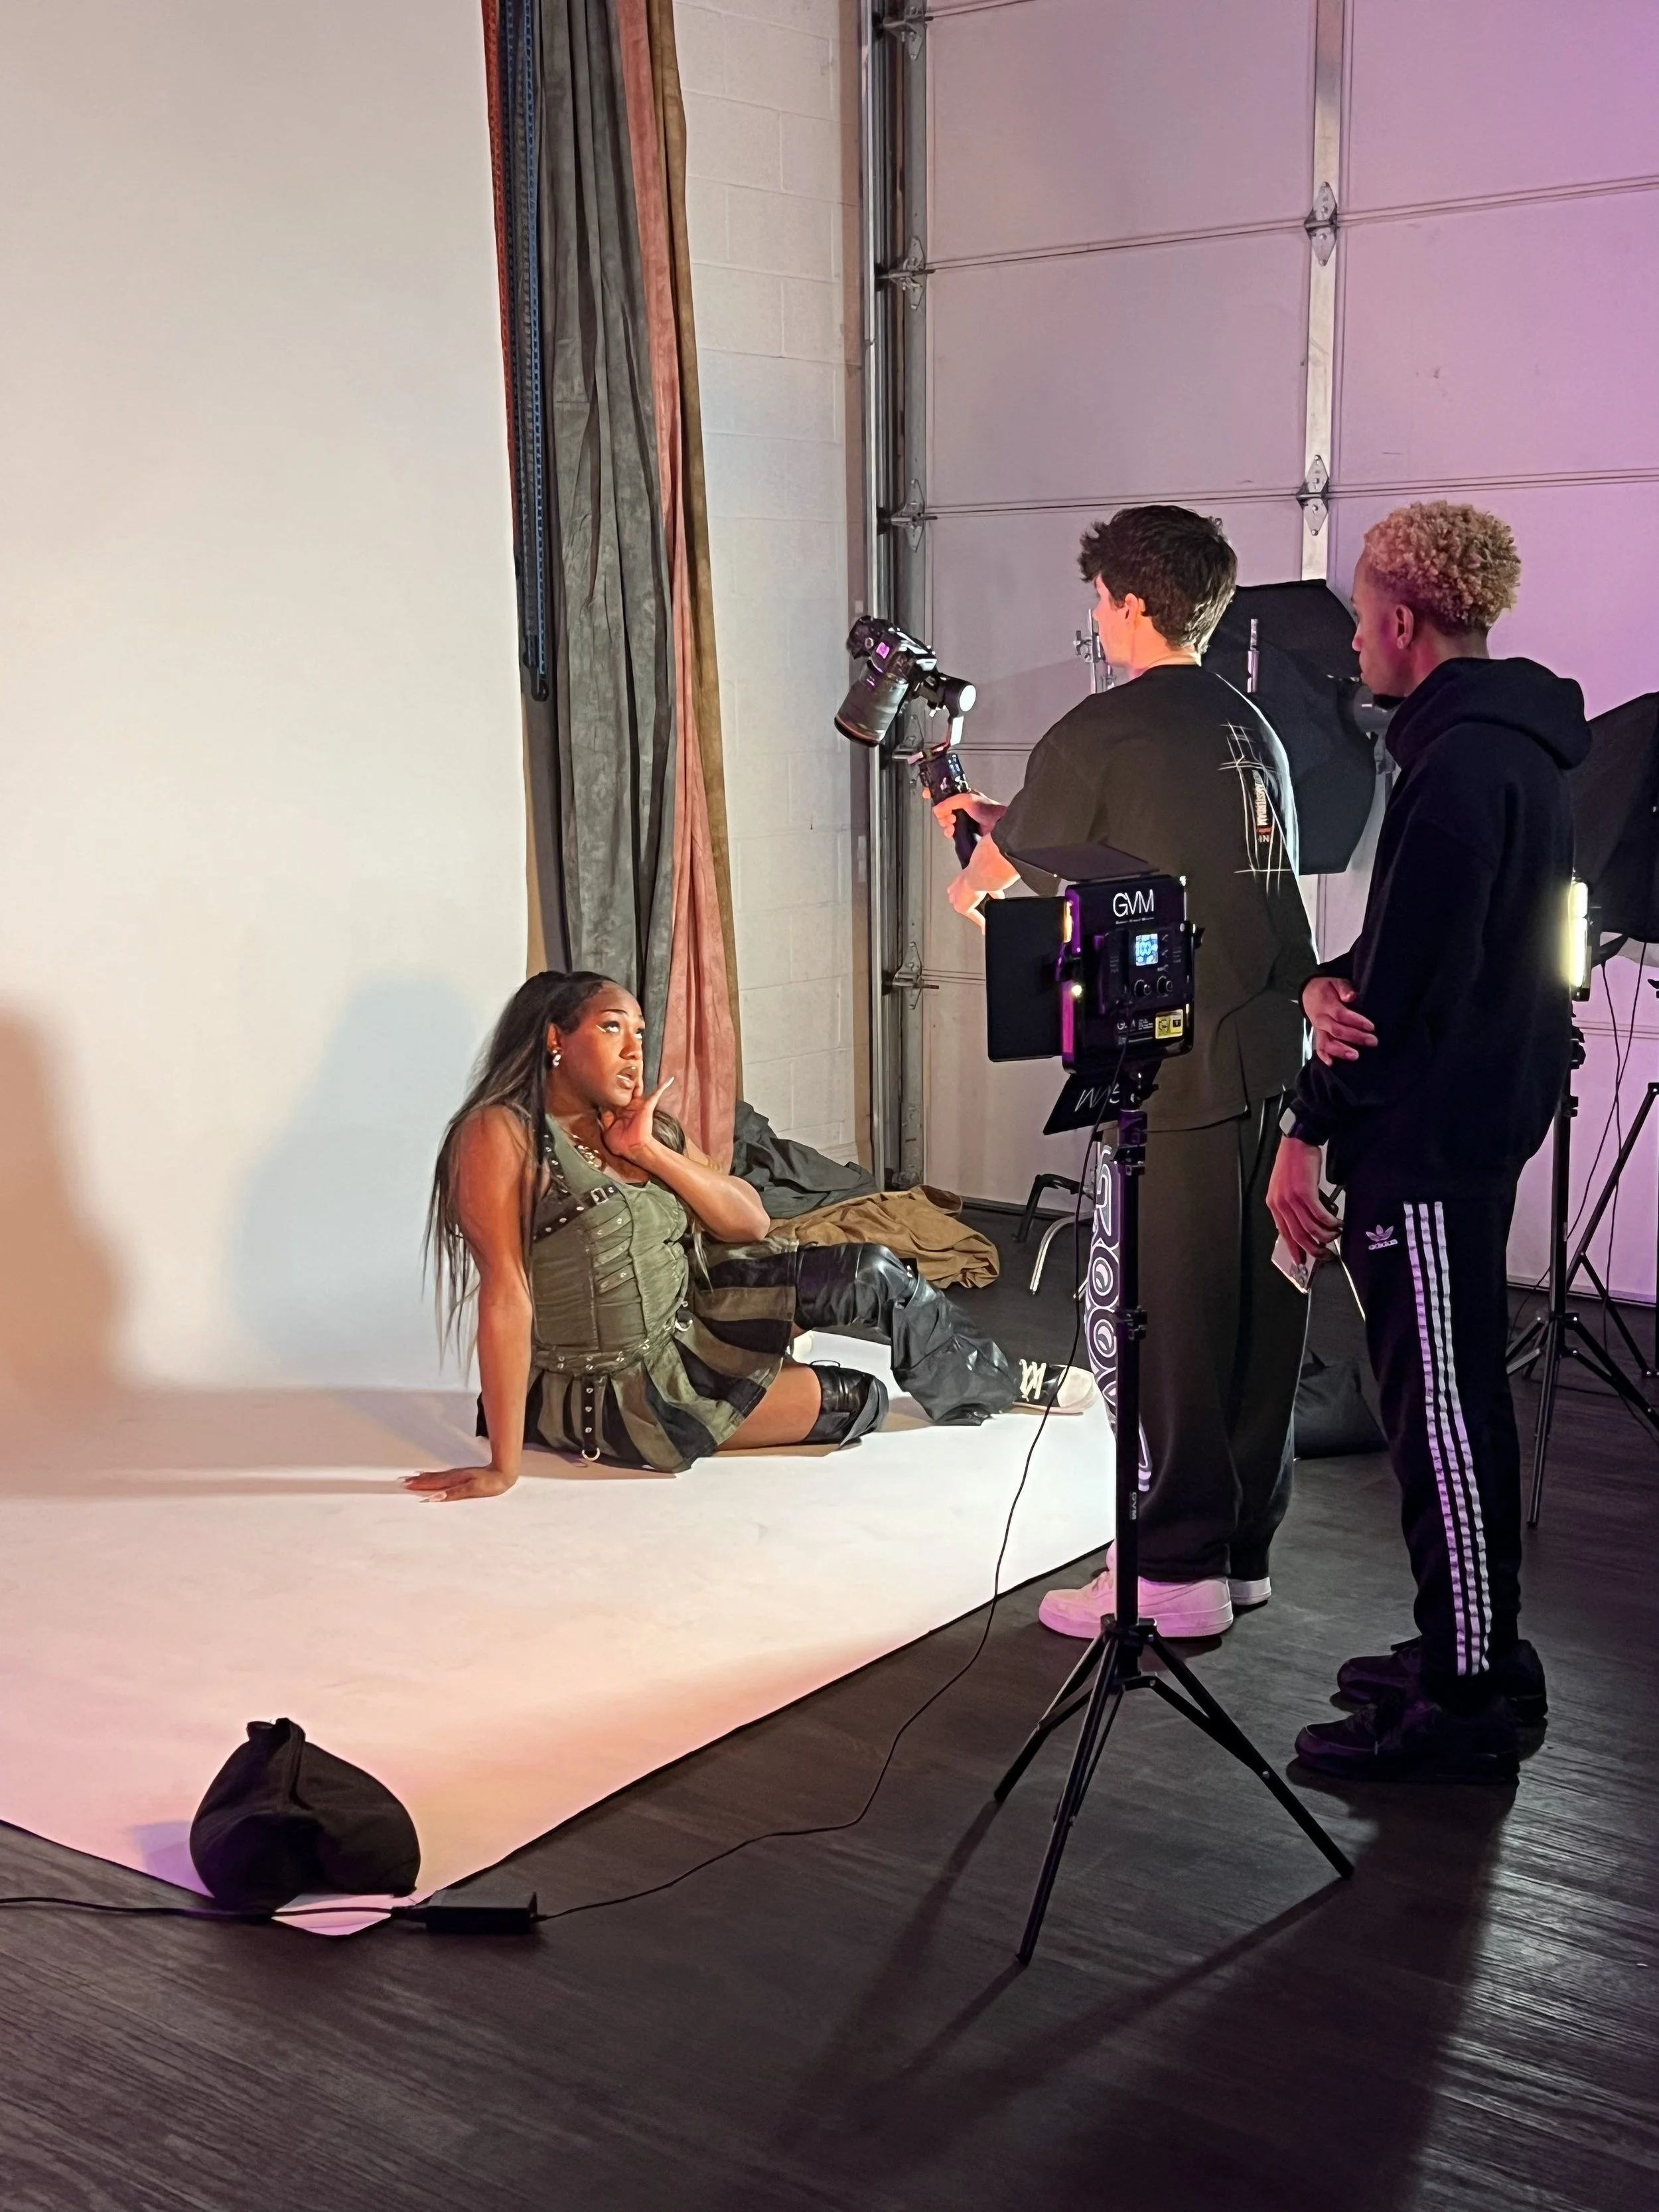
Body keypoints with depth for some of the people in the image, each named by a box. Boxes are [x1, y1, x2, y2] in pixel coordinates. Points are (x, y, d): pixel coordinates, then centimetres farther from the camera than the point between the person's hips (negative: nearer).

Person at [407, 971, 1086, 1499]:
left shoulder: (638, 1126, 1)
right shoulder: (501, 1132, -21)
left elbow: (751, 1224, -2)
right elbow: (506, 1297, -27)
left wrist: (650, 1152, -17)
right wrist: (504, 1468, -30)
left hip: (690, 1317, 7)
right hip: (613, 1394, -7)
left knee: (875, 1275, -3)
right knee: (858, 1401, -4)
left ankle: (1000, 1380, 21)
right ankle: (1003, 1387, 26)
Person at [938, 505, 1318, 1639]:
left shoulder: (1103, 731, -8)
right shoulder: (1254, 728, 15)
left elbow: (1005, 870, 6)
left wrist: (975, 874, 31)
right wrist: (1006, 824, 34)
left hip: (1181, 1075, -8)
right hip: (1282, 1057, 8)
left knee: (1161, 1321, 1)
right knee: (1262, 1310, 13)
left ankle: (1180, 1570, 7)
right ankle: (1245, 1545, 24)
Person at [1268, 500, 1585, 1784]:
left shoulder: (1458, 766, -19)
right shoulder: (1517, 744, 14)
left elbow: (1403, 981, -21)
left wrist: (1310, 1131, -14)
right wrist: (1329, 984, -5)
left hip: (1426, 1136, -10)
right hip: (1484, 1114, 11)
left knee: (1440, 1411, -3)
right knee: (1461, 1398, 17)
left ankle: (1462, 1705, 6)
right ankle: (1480, 1658, 29)